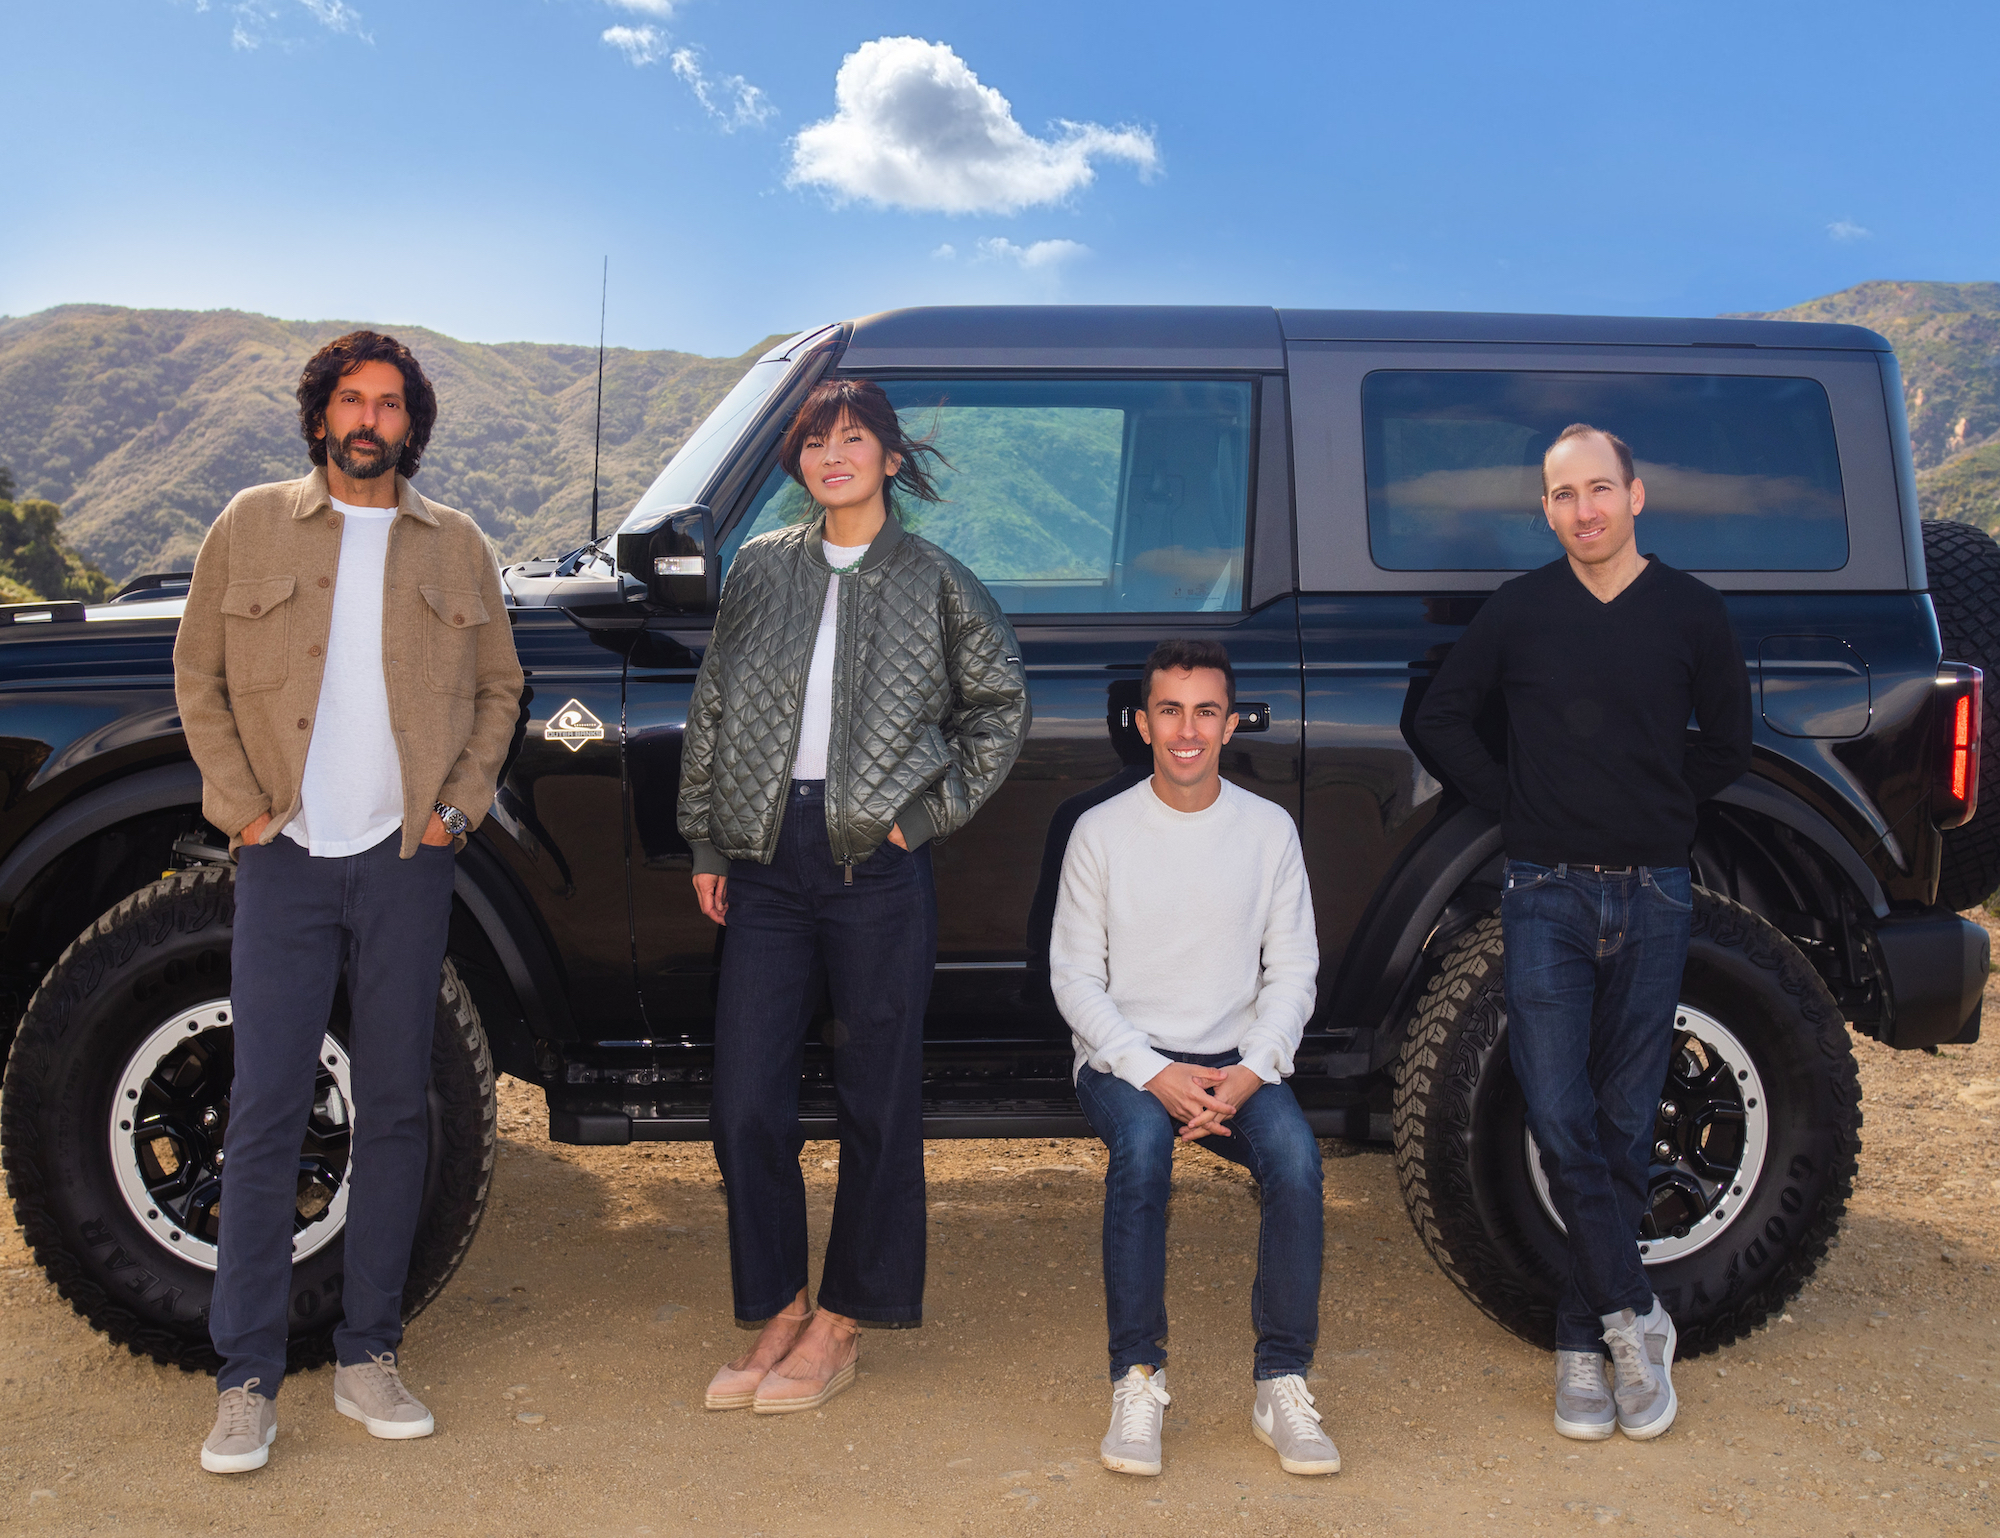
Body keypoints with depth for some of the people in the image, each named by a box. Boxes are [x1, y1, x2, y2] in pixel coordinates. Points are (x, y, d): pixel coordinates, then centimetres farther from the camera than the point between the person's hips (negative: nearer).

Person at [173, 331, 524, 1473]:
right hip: (288, 859, -1)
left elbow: (498, 686, 15)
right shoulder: (252, 527, 7)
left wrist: (463, 802, 2)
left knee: (396, 1110, 5)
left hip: (407, 862, 2)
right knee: (267, 1116, -3)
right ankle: (248, 1381, 5)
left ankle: (367, 1357, 16)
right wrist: (241, 805, -2)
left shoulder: (457, 547, 10)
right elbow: (199, 676, 9)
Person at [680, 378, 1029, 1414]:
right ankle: (777, 1311, 18)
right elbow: (711, 709, 15)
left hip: (876, 867, -3)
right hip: (766, 862, 3)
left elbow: (1000, 704, 12)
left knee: (875, 1103, 3)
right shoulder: (760, 570, 11)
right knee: (747, 1103, 2)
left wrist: (931, 809, 2)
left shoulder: (934, 582, 4)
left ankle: (840, 1325, 17)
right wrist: (707, 842, 11)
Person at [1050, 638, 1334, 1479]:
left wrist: (1252, 1072, -13)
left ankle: (1282, 1386, -16)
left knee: (1295, 1154, -29)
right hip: (1124, 1059, -1)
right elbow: (1075, 976, 0)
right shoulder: (1102, 831, 1)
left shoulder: (1269, 829, 5)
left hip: (1236, 1061, 1)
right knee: (1142, 1143, -34)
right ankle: (1137, 1381, -23)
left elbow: (1293, 970, 6)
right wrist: (1153, 1073, -16)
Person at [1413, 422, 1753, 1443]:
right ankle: (1634, 1318, 6)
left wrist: (1654, 814, 5)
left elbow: (1727, 744, 14)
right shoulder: (1519, 611, 2)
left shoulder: (1690, 612, 3)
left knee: (1623, 1124, 5)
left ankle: (1585, 1340, 15)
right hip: (1546, 896, -1)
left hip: (1652, 896, 1)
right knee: (1560, 1119, -7)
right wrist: (1516, 804, 3)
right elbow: (1442, 719, 10)